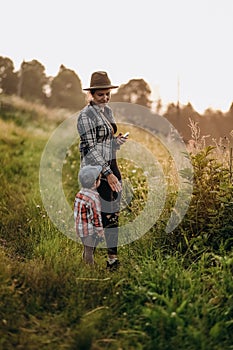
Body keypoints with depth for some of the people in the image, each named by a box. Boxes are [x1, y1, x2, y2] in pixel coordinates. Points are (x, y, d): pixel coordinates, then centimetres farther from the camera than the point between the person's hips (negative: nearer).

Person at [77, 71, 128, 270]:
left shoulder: (108, 111, 13)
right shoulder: (86, 115, -12)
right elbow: (89, 149, -16)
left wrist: (117, 141, 0)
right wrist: (107, 173, -19)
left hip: (111, 167, 8)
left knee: (113, 214, 8)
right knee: (104, 215, -6)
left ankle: (113, 257, 16)